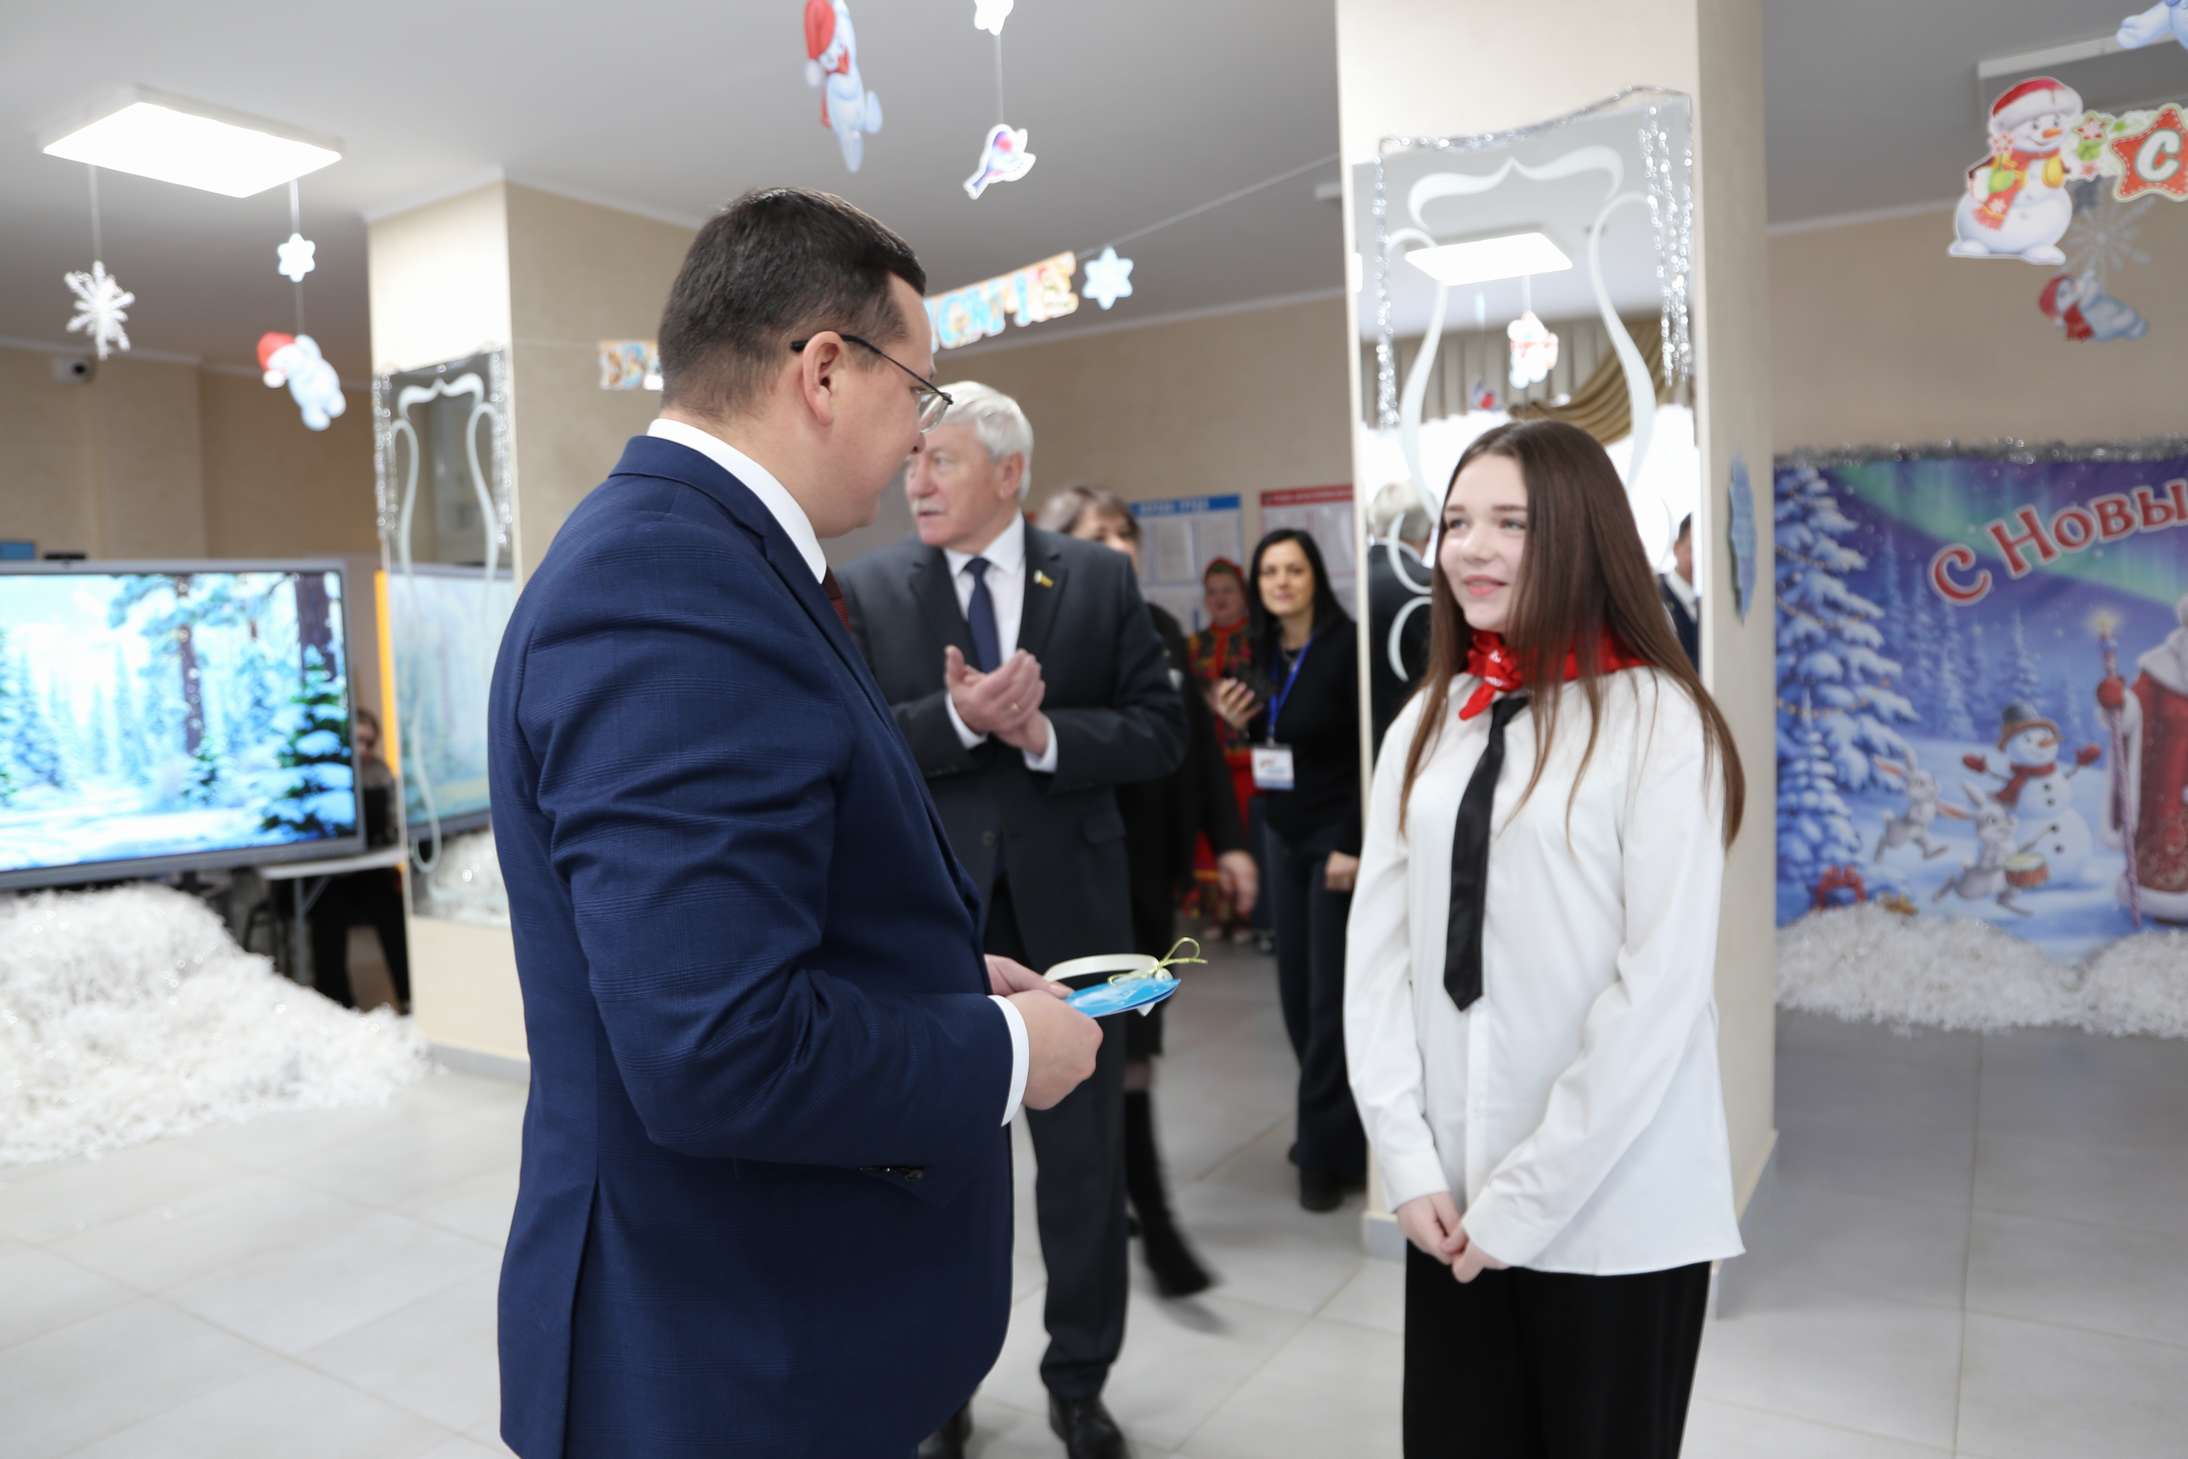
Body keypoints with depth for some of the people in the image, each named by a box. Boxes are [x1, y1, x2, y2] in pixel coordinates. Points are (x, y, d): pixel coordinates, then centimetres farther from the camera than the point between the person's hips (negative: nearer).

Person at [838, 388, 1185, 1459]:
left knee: (1085, 1160, 13)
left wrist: (1045, 733, -18)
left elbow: (1158, 733, -4)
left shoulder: (1101, 580, 0)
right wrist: (957, 718, -23)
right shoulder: (866, 590, -1)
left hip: (1068, 907, 1)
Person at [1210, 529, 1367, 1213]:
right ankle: (1330, 1125, 27)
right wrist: (1239, 724, -5)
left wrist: (1354, 845, -19)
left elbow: (1370, 752, -15)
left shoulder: (1345, 645, -12)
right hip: (1282, 836, 6)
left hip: (1337, 837, -6)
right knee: (1296, 988, 10)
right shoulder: (1263, 653, 7)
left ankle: (1330, 1149, 10)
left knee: (1330, 993, -1)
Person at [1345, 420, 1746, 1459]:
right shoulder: (1426, 723, 5)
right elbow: (1377, 951, 3)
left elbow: (1659, 987, -13)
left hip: (1614, 1212, -4)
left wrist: (1525, 1199, -12)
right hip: (1454, 1205, 4)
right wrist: (1407, 1162, -5)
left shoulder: (1656, 719, -8)